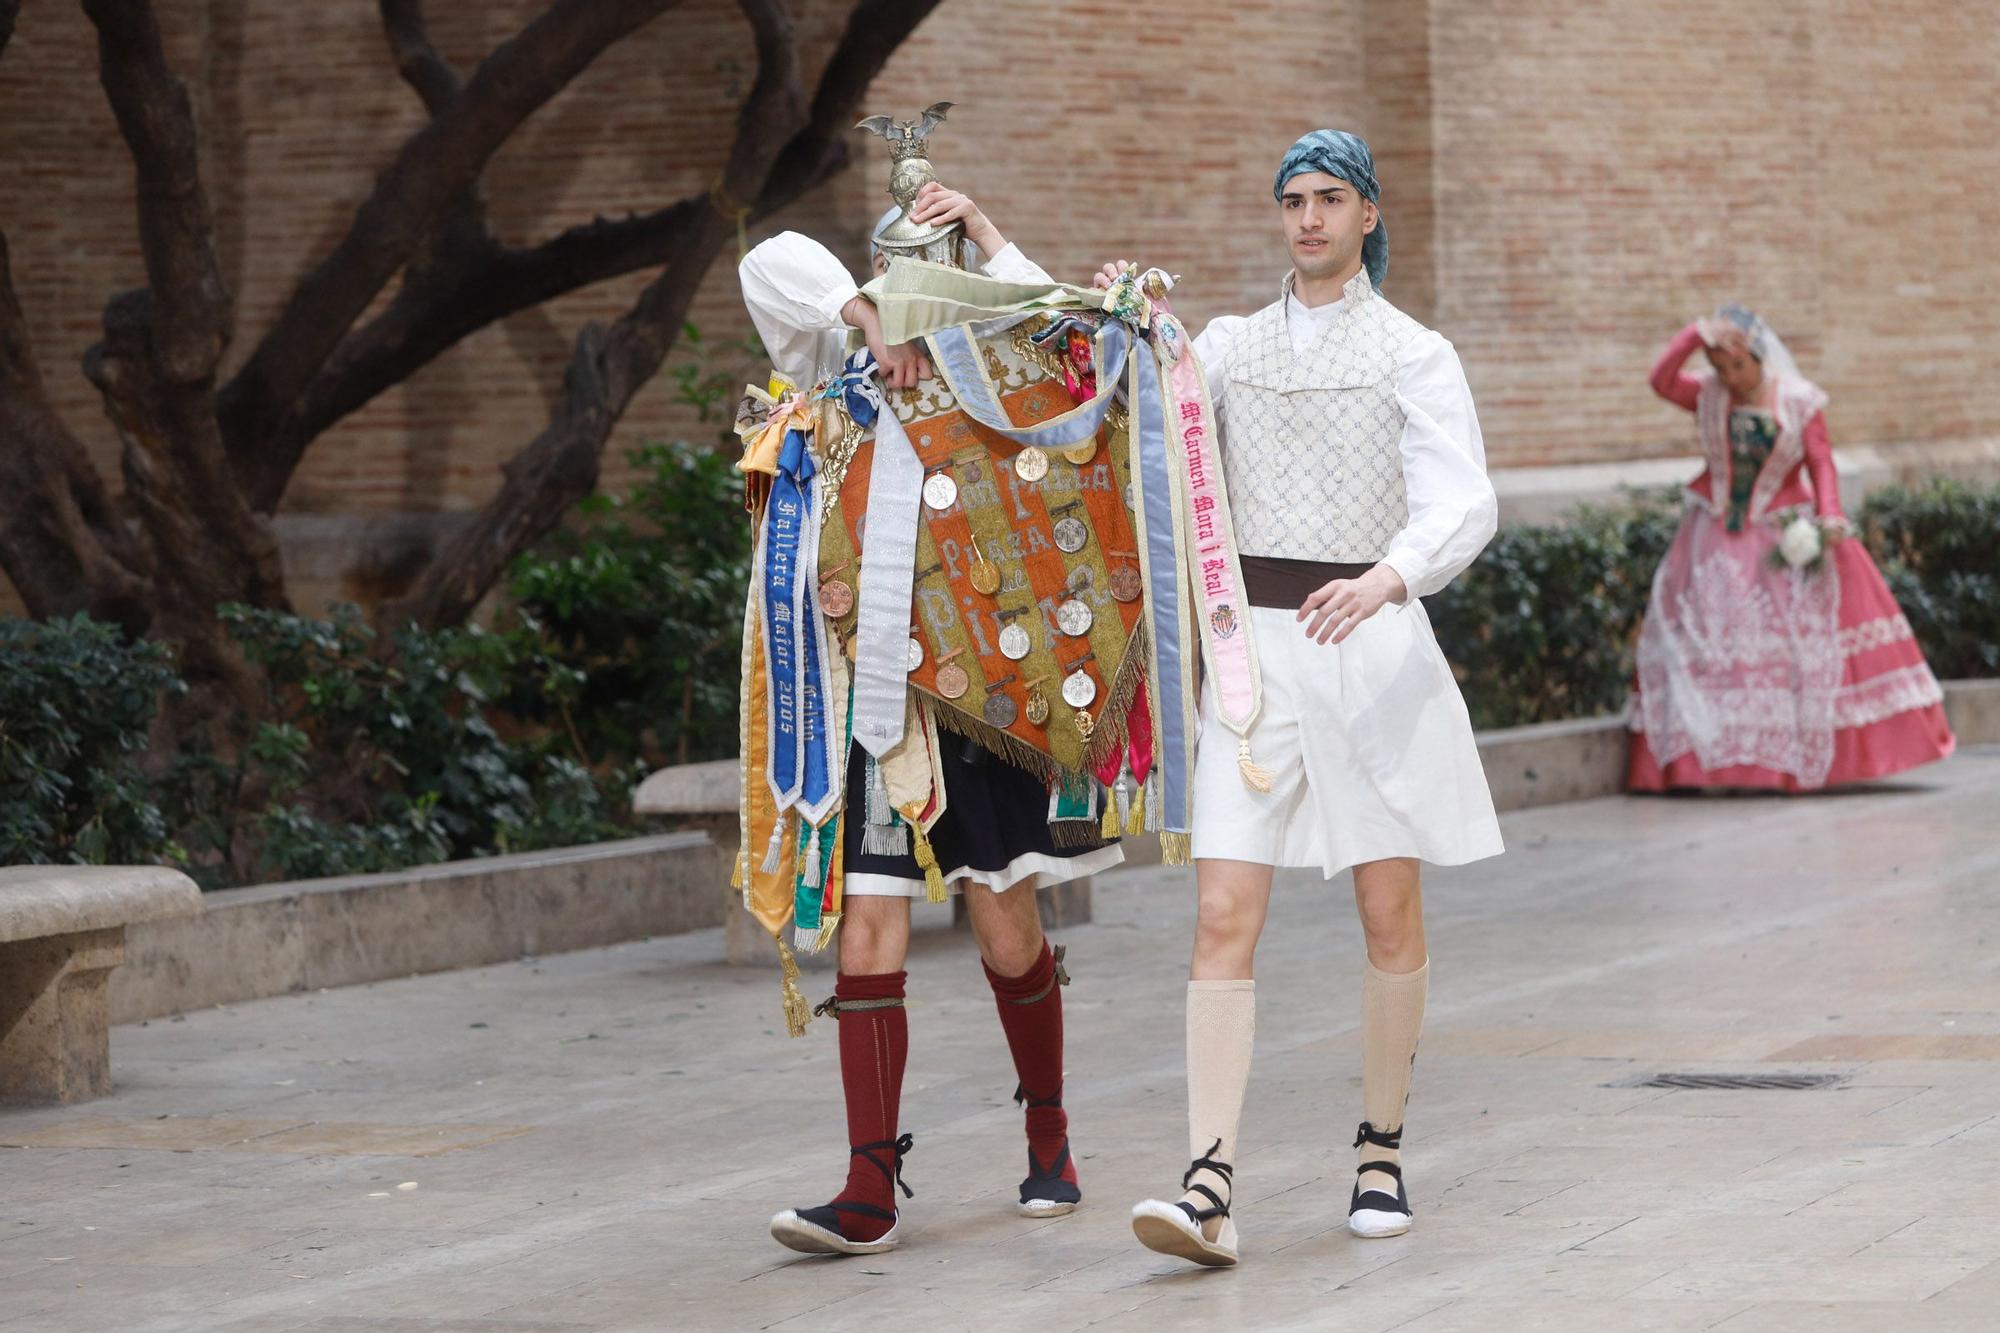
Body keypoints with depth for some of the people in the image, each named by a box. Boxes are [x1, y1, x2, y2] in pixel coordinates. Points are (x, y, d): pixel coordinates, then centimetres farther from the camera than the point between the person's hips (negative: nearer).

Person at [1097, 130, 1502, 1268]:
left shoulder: (1413, 355, 1)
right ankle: (1211, 1184, -17)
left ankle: (1383, 1150, 21)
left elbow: (1463, 505, -11)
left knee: (1390, 912, 5)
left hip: (1371, 645, -2)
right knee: (1225, 917, -9)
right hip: (1253, 643, 2)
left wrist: (1387, 580, -29)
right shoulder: (1231, 348, 14)